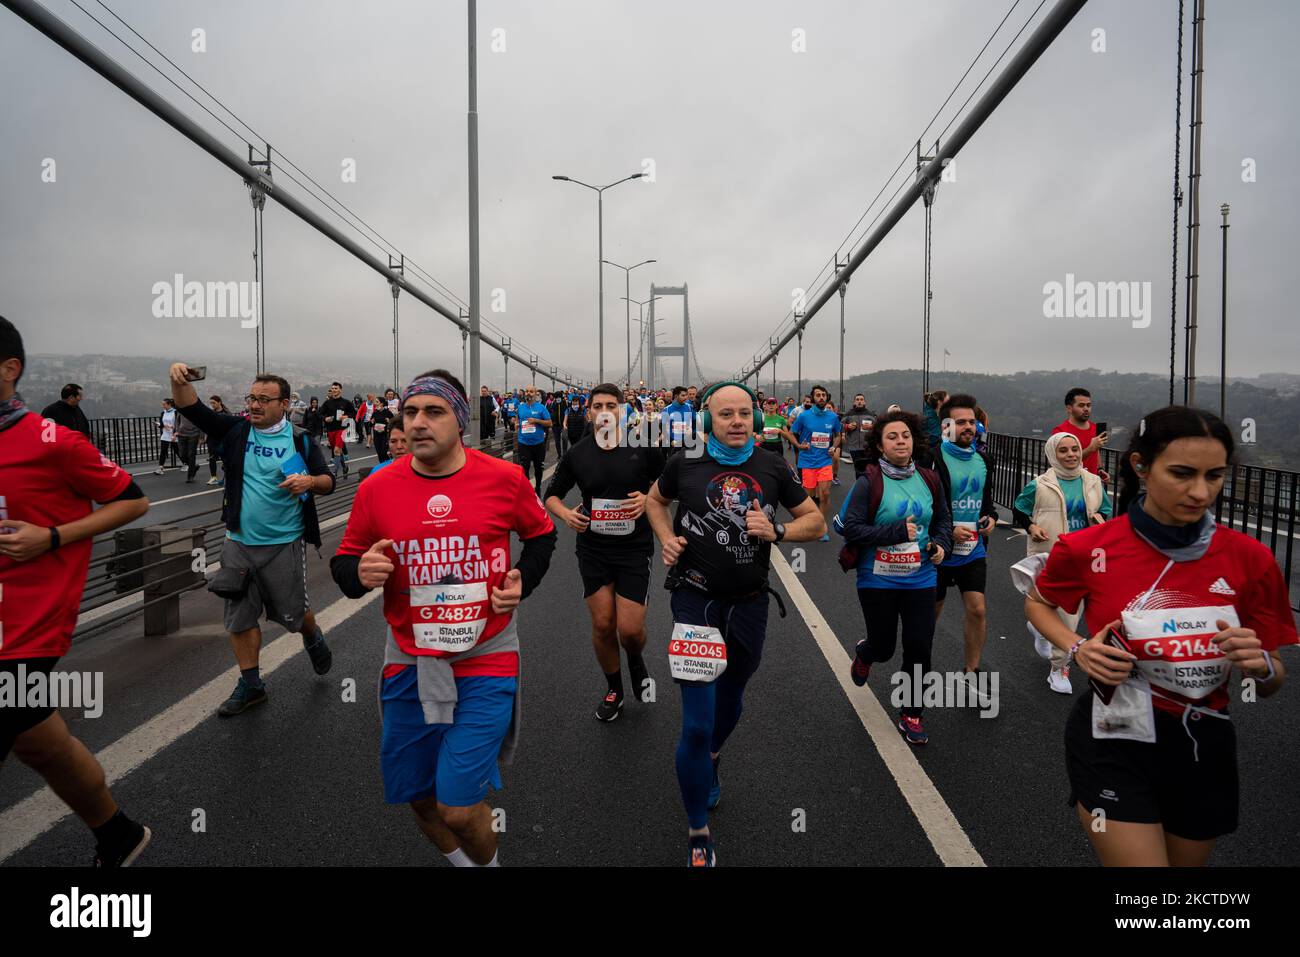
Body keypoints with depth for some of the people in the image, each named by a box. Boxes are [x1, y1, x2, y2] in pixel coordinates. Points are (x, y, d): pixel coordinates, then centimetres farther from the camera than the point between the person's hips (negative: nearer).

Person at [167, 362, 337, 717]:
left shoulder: (301, 441, -4)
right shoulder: (235, 431, 2)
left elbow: (328, 481, -2)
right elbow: (192, 409, -6)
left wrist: (310, 481, -24)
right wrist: (179, 380, -26)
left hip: (284, 545, -3)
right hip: (238, 543, 3)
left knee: (291, 614, 9)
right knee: (240, 617, 9)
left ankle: (314, 638, 43)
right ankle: (250, 685, 24)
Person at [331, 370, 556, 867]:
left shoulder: (504, 477, -7)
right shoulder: (376, 488, -4)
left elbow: (541, 533, 11)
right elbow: (344, 561, 8)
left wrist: (522, 582, -4)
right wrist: (359, 572, -14)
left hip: (485, 659, -3)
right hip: (409, 662, 3)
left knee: (459, 809, -5)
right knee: (417, 796, 15)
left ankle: (487, 862, 30)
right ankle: (460, 860, 47)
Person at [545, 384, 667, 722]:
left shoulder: (644, 446, -7)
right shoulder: (577, 453, 1)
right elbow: (551, 494, 12)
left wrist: (648, 499, -16)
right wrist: (566, 514, -9)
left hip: (634, 547, -2)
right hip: (592, 547, 2)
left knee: (630, 629, -5)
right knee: (602, 625, 6)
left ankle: (636, 661, 32)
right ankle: (614, 690, 30)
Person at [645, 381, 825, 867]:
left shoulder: (771, 469, -1)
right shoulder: (685, 463, -6)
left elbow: (816, 522, 5)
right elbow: (654, 500, 14)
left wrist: (776, 531, -14)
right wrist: (666, 538, -5)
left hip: (748, 603, 3)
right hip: (695, 600, -3)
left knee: (730, 701, 24)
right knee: (697, 722, -7)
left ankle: (709, 760, 58)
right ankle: (698, 834, 12)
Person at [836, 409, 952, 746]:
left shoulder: (929, 480, 1)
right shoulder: (869, 483, -13)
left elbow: (943, 519, 15)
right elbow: (850, 527, -17)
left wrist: (941, 544, -4)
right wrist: (895, 532, -24)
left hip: (920, 579, 3)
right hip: (878, 581, -3)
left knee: (919, 648, 3)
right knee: (883, 647, 10)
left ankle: (910, 715, 22)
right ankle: (863, 654, 50)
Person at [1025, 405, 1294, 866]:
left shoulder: (1250, 558, -9)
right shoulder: (1087, 548, -14)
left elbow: (1273, 681, 1)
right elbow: (1037, 603, 7)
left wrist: (1260, 665, -21)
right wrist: (1078, 649, -11)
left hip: (1205, 749, 3)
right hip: (1113, 740, -3)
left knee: (1187, 861, 23)